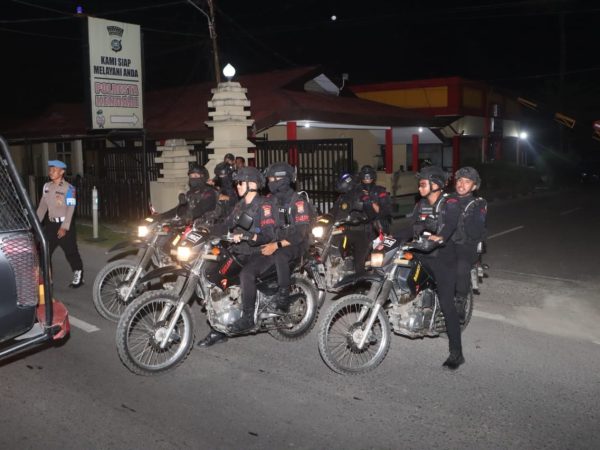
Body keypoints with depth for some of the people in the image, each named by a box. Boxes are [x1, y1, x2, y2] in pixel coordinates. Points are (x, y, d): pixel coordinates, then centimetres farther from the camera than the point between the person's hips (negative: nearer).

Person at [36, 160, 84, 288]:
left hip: (65, 224, -6)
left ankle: (78, 276, 18)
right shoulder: (47, 186, 6)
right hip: (51, 224, 6)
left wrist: (64, 227, -21)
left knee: (71, 252, 2)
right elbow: (42, 206, 11)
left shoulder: (68, 188, -13)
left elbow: (70, 209, -16)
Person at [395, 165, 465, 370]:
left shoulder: (450, 204, -7)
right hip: (422, 256, 7)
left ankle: (456, 353, -2)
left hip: (443, 258, -7)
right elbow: (412, 228, 8)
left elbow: (450, 224, -25)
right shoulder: (421, 205, 14)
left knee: (446, 304, -9)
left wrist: (440, 236, -45)